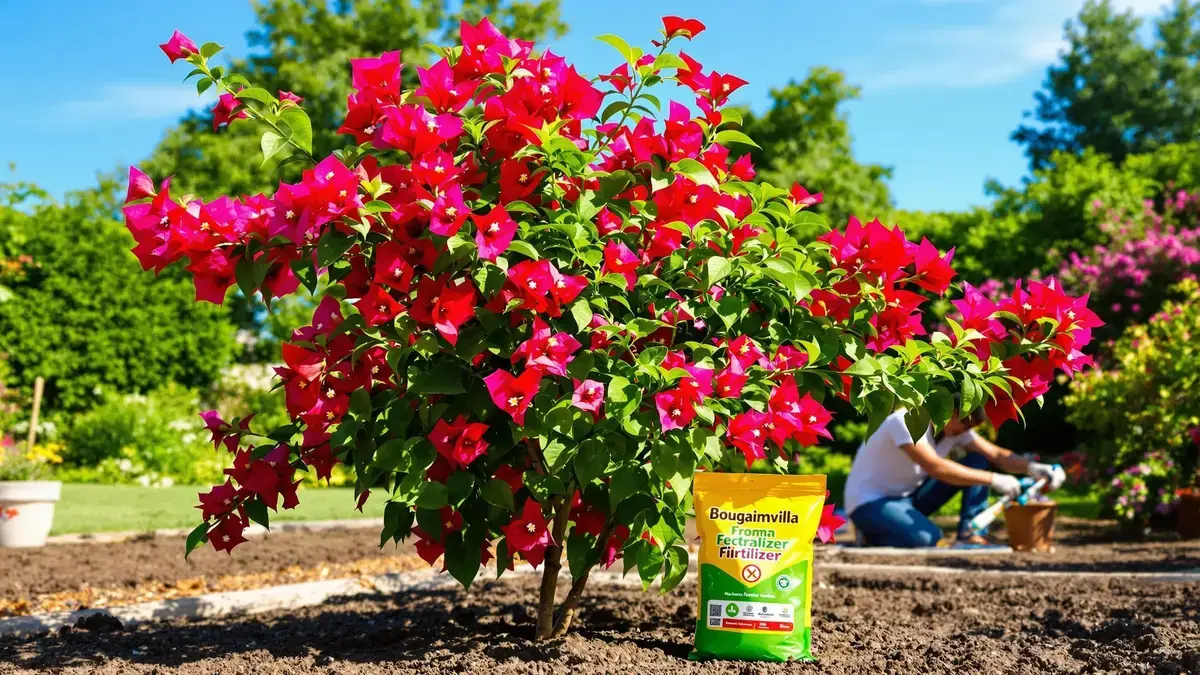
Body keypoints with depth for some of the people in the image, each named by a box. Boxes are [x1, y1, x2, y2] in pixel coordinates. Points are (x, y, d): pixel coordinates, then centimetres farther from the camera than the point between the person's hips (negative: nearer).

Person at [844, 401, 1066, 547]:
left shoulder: (957, 426, -2)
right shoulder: (908, 422, -28)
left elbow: (995, 454, -5)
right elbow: (935, 467, -39)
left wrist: (1032, 468, -24)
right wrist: (993, 479, -38)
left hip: (910, 496, 8)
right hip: (869, 501, -8)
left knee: (977, 462, -3)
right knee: (927, 538, -37)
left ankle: (971, 534, -11)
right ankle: (873, 532, -8)